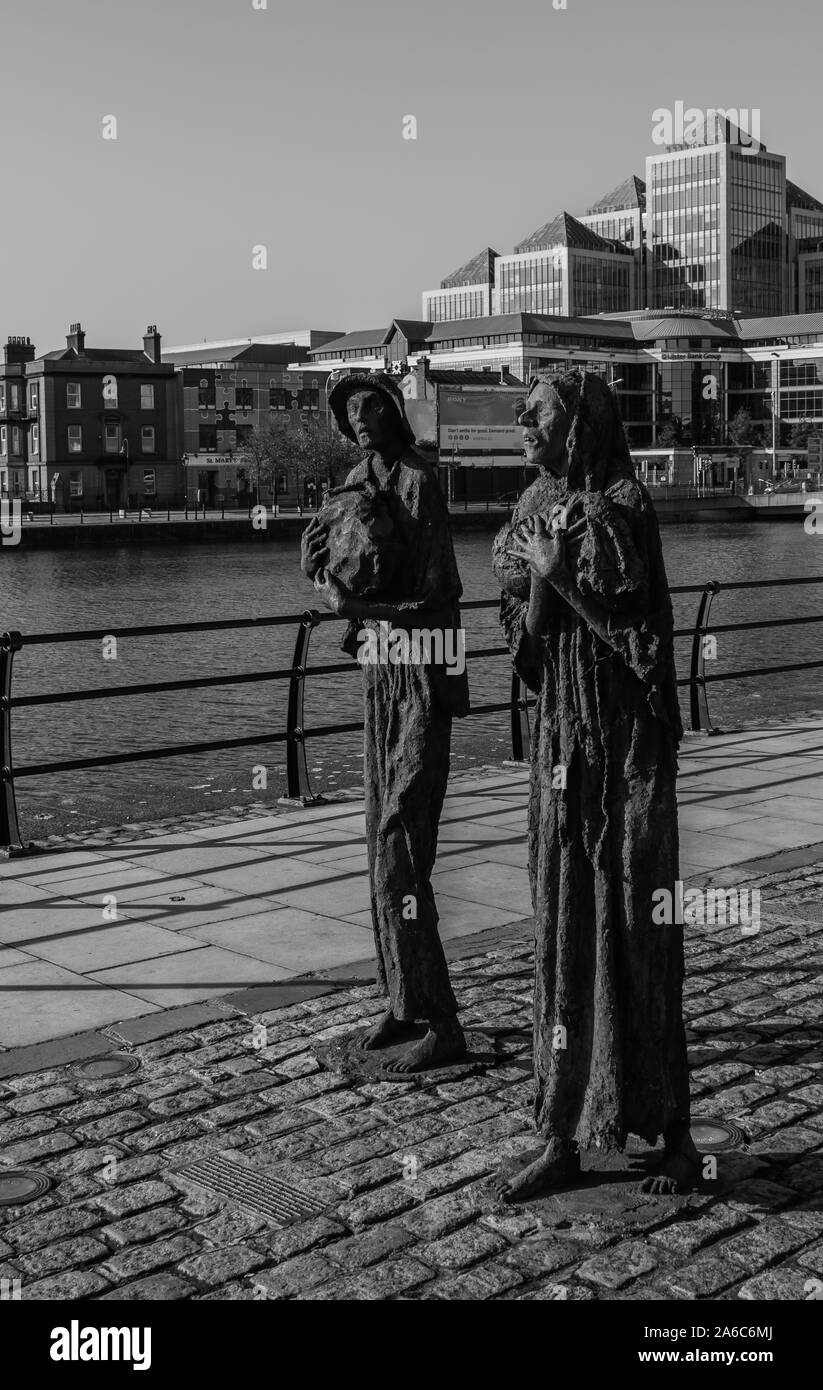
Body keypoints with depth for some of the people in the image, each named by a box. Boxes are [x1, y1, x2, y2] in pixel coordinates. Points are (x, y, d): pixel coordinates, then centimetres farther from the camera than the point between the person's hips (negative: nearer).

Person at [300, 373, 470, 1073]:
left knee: (401, 841, -10)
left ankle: (443, 1024, -3)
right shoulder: (356, 481, 10)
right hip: (380, 672, 9)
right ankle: (405, 1000, 22)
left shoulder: (419, 483, -16)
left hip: (423, 675, -9)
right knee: (384, 838, 11)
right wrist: (315, 551, -5)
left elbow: (437, 604, -20)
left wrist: (355, 609, -26)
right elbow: (321, 571, 16)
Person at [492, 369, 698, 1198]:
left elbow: (636, 628, -12)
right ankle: (564, 1135, 13)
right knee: (560, 923, 6)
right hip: (560, 734, 6)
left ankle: (671, 1129, 12)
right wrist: (542, 576, -11)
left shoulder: (623, 505, -9)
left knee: (635, 924, -2)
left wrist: (561, 573, -14)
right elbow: (527, 635, 7)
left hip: (626, 734, -6)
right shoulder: (536, 510, 11)